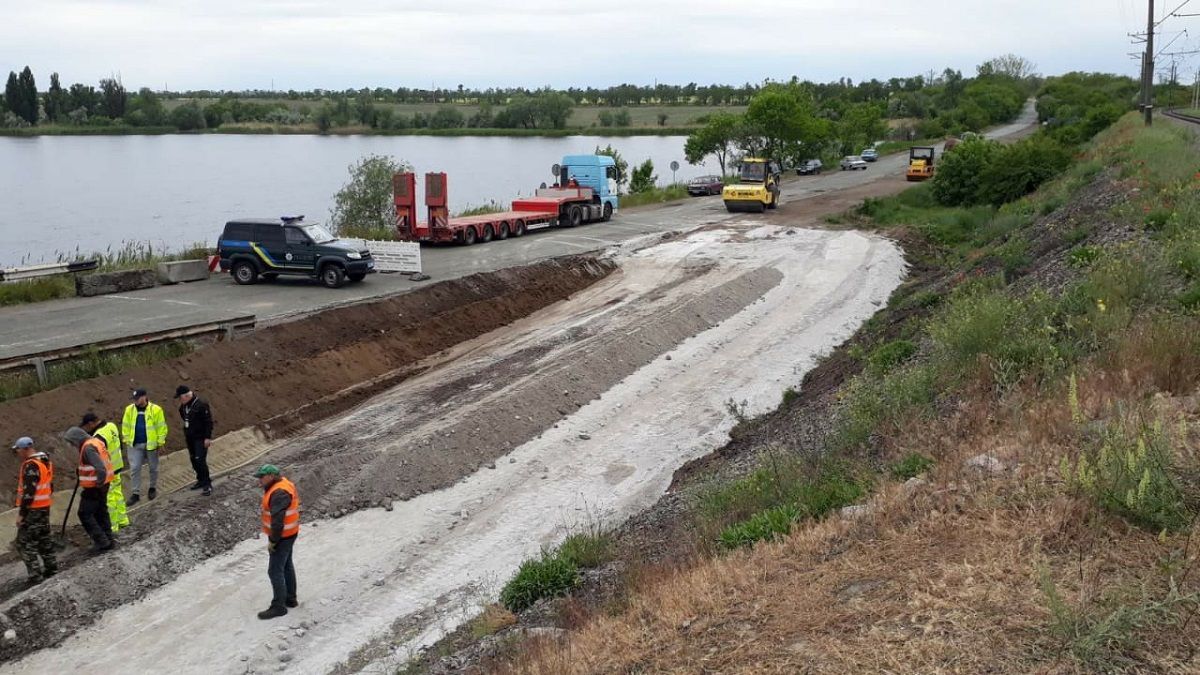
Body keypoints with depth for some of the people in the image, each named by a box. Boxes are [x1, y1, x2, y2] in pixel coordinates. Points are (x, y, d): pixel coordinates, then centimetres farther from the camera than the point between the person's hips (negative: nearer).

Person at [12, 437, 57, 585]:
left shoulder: (31, 465, -20)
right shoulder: (46, 462, 9)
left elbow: (28, 492, -23)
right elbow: (50, 485, 17)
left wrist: (21, 513, -19)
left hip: (32, 509, -9)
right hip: (45, 506, 9)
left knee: (25, 542, -2)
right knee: (44, 538, 18)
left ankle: (35, 576, -5)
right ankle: (51, 569, 25)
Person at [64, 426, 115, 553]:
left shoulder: (88, 448, -20)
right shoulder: (96, 442, 10)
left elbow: (100, 468, -32)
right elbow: (104, 462, 20)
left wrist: (99, 483, -21)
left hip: (94, 487, -10)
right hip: (103, 484, 10)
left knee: (85, 514, -1)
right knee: (101, 512, 17)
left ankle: (101, 541, -2)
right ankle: (108, 540, 22)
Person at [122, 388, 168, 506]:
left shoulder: (155, 409, -10)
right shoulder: (129, 409, 0)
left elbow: (161, 426, -6)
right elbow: (125, 426, 8)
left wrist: (160, 442, -7)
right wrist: (126, 440, 4)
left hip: (151, 444, -2)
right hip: (135, 444, 2)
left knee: (153, 468, 13)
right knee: (134, 468, -1)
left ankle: (153, 488, 33)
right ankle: (135, 493, 5)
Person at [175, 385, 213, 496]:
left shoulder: (201, 405, -18)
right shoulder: (183, 406, 6)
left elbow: (208, 422, -17)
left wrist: (207, 437, -18)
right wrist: (186, 434, 19)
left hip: (200, 438, -8)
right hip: (190, 437, 8)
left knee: (200, 460, -12)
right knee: (193, 459, 13)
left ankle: (207, 484, -4)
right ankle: (201, 480, 26)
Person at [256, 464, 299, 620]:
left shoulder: (279, 493, -27)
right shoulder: (282, 485, 6)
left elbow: (277, 520, -28)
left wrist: (272, 541, -21)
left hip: (282, 536, -10)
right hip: (288, 533, 10)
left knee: (275, 571, -3)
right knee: (286, 566, 19)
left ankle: (278, 606, 4)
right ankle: (290, 598, 31)